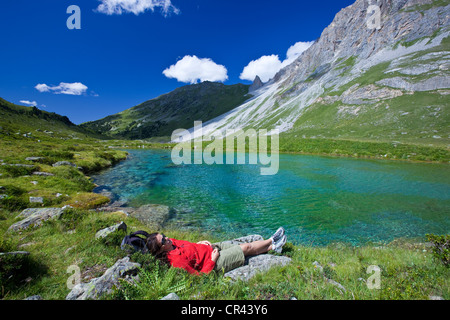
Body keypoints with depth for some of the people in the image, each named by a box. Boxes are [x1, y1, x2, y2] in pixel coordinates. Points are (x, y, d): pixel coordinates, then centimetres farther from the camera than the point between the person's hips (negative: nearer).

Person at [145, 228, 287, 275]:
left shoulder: (172, 243, -5)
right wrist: (213, 260, -23)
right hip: (216, 262, -8)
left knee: (245, 246, 12)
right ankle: (271, 241, 27)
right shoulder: (177, 261, -31)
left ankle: (273, 247, 30)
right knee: (246, 248, 2)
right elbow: (198, 275, -25)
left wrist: (199, 243, 1)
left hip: (212, 248, 8)